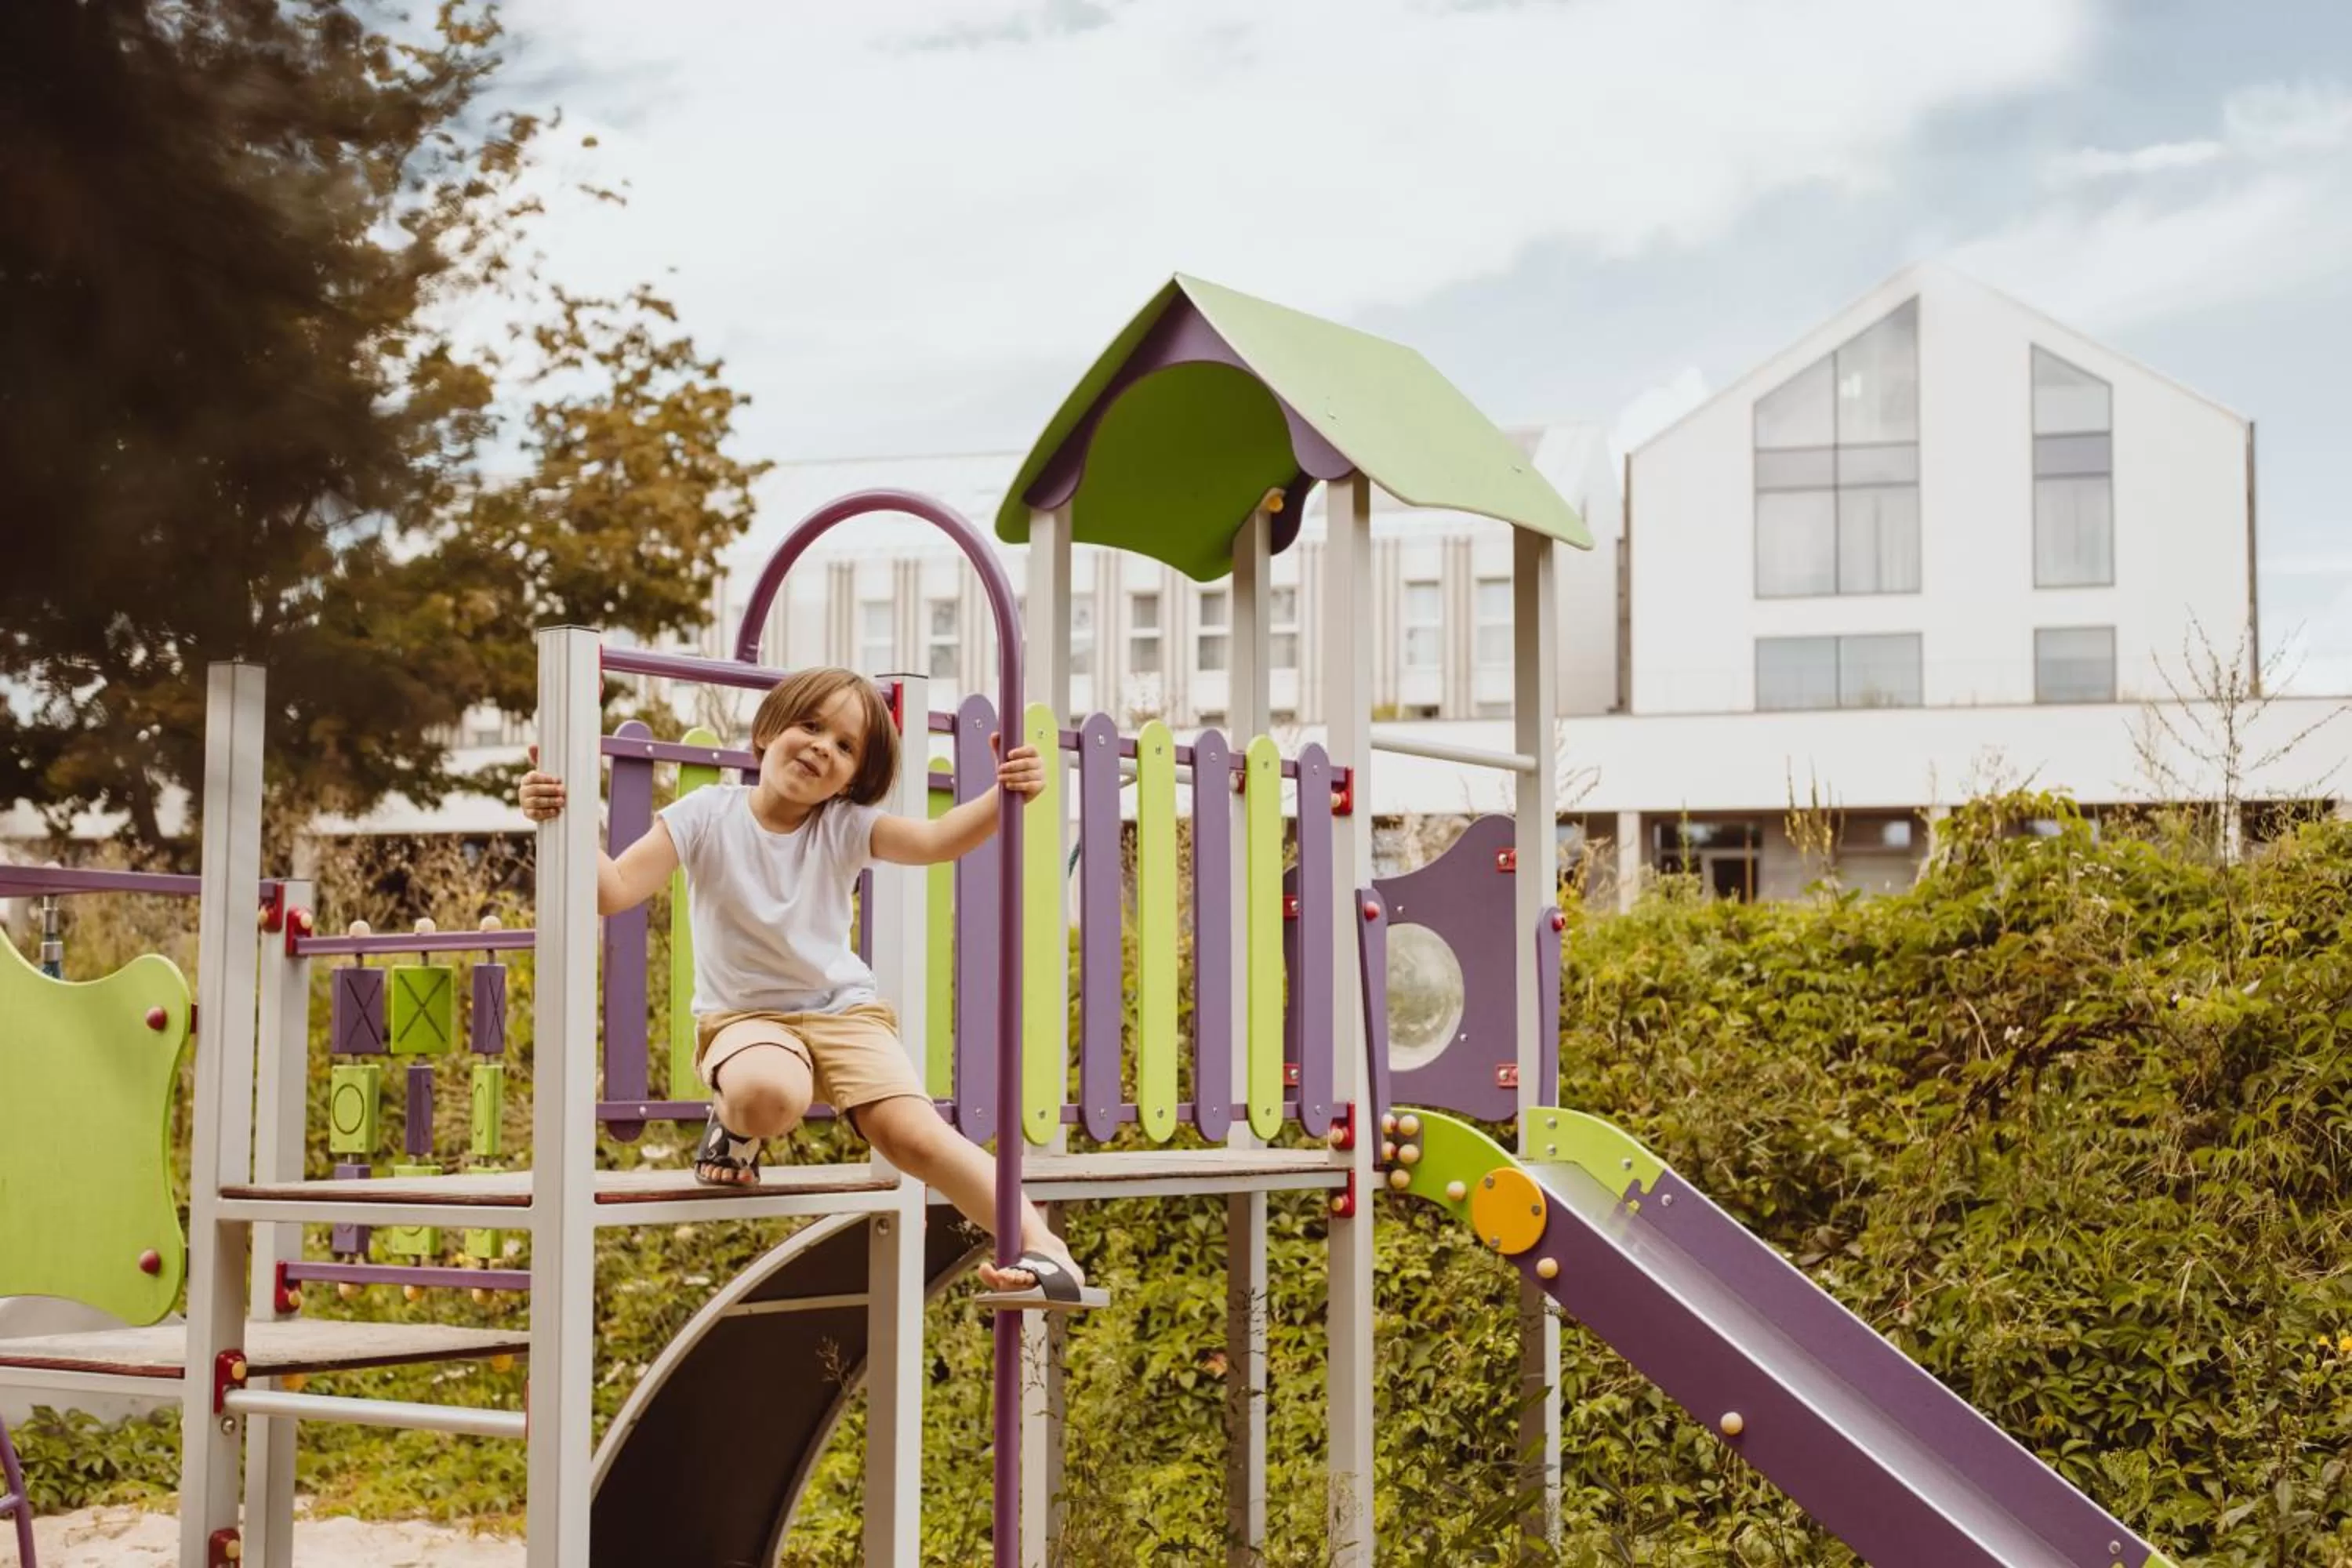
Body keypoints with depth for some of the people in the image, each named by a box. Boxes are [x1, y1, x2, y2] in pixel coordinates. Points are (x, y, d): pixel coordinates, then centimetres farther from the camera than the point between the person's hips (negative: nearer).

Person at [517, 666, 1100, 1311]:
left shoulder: (846, 827, -1)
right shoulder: (706, 816, -6)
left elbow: (936, 840, -18)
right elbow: (614, 890, -15)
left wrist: (1003, 796, -37)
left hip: (845, 1009, 2)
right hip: (744, 1015, -1)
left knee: (913, 1132, -21)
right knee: (767, 1095, -38)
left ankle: (1043, 1246, -21)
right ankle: (733, 1126, -1)